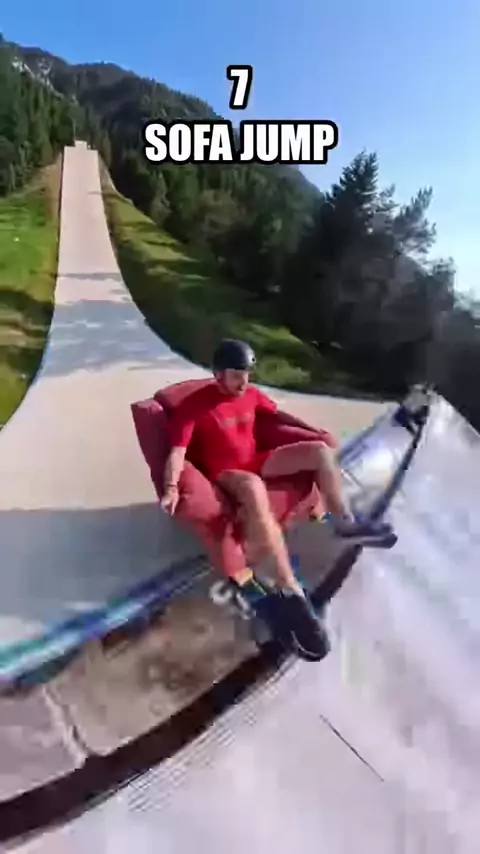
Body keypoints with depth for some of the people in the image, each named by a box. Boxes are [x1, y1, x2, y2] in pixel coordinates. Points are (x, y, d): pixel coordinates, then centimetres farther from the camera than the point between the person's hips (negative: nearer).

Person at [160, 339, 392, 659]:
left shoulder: (251, 393, 5)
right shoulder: (195, 405, -15)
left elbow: (277, 413, 25)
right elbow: (178, 451, -24)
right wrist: (171, 487, -40)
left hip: (255, 462, 7)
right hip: (224, 475, -7)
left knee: (320, 450, -4)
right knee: (253, 487, -44)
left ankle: (344, 523, 10)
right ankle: (290, 592, -44)